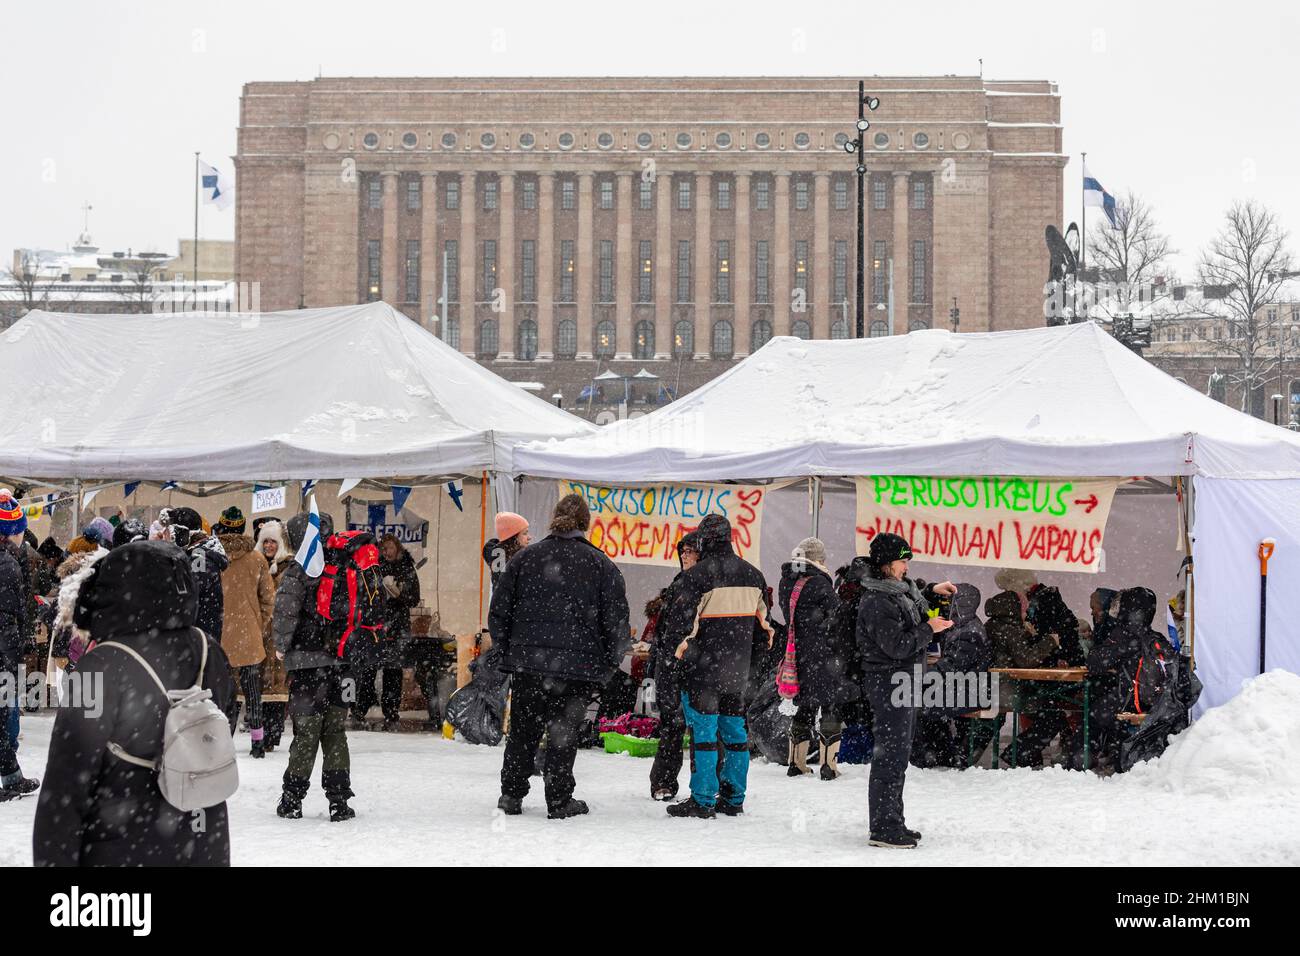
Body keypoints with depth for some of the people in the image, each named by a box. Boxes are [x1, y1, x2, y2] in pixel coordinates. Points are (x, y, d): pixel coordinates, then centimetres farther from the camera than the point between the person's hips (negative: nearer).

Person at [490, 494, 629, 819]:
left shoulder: (525, 558, 5)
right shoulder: (600, 564, -1)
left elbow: (499, 610, 8)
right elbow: (617, 619, -2)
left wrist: (505, 651, 18)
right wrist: (610, 661, 10)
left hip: (527, 660, 2)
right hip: (579, 664, -2)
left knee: (523, 730, 11)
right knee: (564, 732, 5)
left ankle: (511, 794, 14)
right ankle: (559, 801, 7)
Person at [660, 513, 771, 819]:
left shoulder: (698, 574, -14)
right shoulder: (753, 575, 9)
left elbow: (680, 618, -15)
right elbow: (763, 618, 18)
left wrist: (677, 645, 3)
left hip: (704, 667, -6)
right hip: (738, 668, 6)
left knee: (703, 731, -3)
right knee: (735, 730, 13)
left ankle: (703, 801, -3)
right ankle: (733, 798, 17)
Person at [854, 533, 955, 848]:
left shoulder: (901, 590, 13)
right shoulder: (876, 602, -18)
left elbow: (913, 610, 37)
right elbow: (896, 645, -23)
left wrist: (932, 592, 21)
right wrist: (929, 629, -14)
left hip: (904, 682, 11)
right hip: (888, 683, -11)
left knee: (898, 754, 16)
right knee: (891, 756, -10)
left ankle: (892, 823, 25)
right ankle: (883, 829, -8)